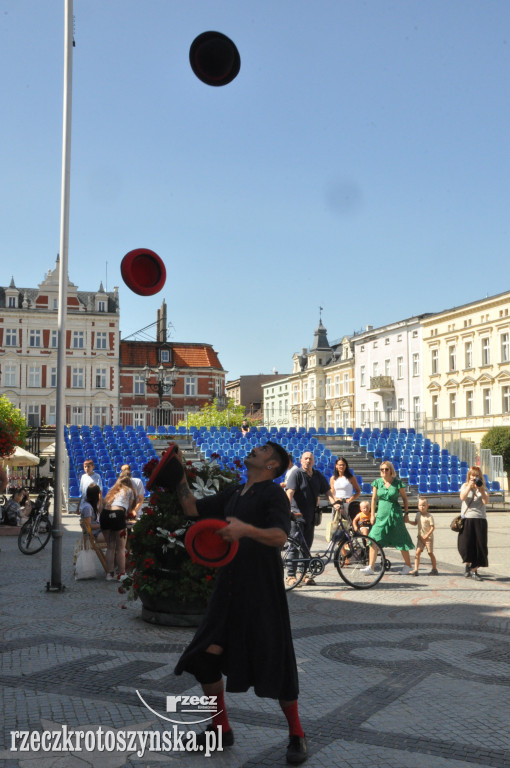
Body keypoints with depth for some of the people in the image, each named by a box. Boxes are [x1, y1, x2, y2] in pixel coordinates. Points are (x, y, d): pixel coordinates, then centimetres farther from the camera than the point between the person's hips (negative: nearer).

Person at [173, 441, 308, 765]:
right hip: (228, 589, 8)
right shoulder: (233, 494, 16)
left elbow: (280, 536, -24)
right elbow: (193, 508, 18)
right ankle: (221, 729, 23)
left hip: (263, 592, -7)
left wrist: (246, 529, -41)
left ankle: (297, 735, 17)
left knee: (275, 665, -3)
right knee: (205, 657, 7)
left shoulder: (273, 494, -8)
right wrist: (180, 476, 8)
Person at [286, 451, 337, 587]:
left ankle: (304, 574, 20)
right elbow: (290, 492, -17)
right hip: (297, 515, -6)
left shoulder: (318, 475, 12)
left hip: (310, 516, 6)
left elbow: (327, 490, 10)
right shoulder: (296, 474, -6)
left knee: (307, 546, 11)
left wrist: (334, 503, -9)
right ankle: (290, 576, 0)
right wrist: (288, 509, -32)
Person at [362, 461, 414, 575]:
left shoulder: (397, 482, -4)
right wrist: (372, 514, 5)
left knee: (401, 541, 5)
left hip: (395, 514, -2)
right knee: (374, 539, -8)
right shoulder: (377, 482, 3)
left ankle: (407, 565, 22)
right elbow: (374, 498, 8)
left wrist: (406, 513, 4)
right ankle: (370, 567, -7)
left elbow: (405, 498, 5)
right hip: (381, 514, 2)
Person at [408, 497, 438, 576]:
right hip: (420, 537, 5)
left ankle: (435, 569, 21)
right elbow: (415, 523, 20)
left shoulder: (429, 516, -13)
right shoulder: (418, 514, 6)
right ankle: (415, 570, -8)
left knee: (430, 553, 5)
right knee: (417, 552, -6)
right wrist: (408, 521, 2)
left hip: (428, 538, -5)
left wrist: (427, 535, -24)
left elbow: (432, 527, -15)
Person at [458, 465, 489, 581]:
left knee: (479, 545, -1)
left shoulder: (483, 487, 11)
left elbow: (485, 501, -5)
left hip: (480, 519, 1)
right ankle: (468, 564, 16)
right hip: (467, 518, -1)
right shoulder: (465, 486, 9)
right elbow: (462, 497, -10)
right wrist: (469, 486, -18)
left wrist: (481, 489, -16)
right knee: (465, 544, -7)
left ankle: (474, 570, 6)